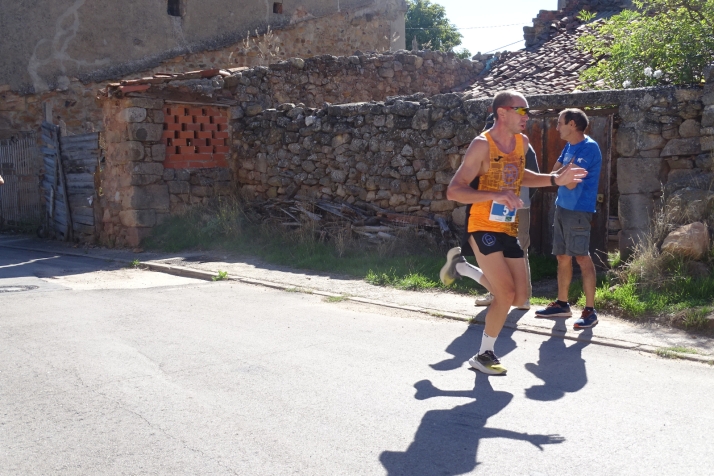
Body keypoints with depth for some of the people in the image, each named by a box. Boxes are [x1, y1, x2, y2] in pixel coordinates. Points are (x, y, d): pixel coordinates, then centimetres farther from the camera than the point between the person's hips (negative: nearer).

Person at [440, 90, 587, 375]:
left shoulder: (523, 143, 8)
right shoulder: (482, 145, -14)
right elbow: (453, 191, -19)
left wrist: (555, 180, 15)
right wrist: (496, 195, -32)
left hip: (509, 230, 7)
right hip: (484, 228, -7)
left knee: (519, 298, 7)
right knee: (507, 294, -13)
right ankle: (484, 355, 7)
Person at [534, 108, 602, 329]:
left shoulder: (589, 147, -15)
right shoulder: (569, 147, 14)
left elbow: (570, 182, -19)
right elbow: (555, 173, 13)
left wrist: (565, 172, -1)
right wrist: (568, 171, -4)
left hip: (578, 210, -9)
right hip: (562, 207, 9)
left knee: (582, 258, -8)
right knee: (562, 257, 13)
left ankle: (590, 311, -5)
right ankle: (562, 304, 24)